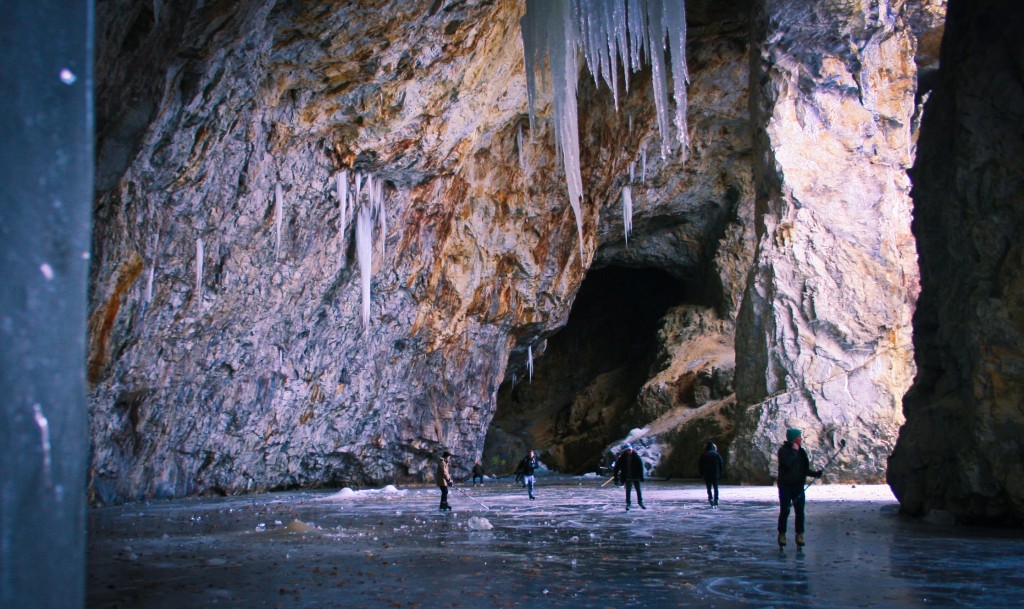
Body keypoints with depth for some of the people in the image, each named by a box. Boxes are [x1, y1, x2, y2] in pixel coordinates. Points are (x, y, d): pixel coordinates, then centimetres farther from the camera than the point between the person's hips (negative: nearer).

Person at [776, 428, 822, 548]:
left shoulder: (801, 451, 11)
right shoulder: (783, 450, -9)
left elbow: (805, 469, 16)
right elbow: (787, 463, -26)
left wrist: (815, 473, -1)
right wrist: (794, 451, -18)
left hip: (798, 486, 5)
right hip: (786, 486, -5)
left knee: (800, 512, 3)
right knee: (784, 511, 0)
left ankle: (799, 535, 12)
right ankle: (782, 535, 10)